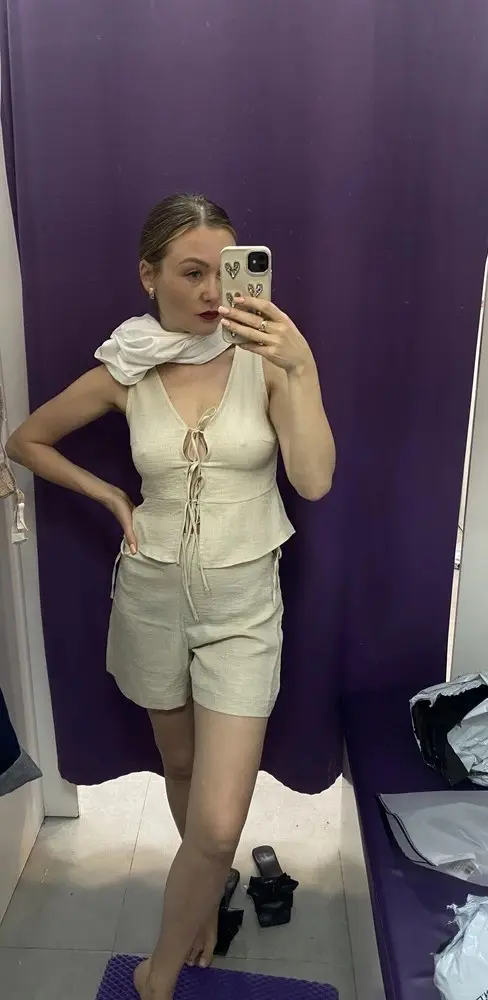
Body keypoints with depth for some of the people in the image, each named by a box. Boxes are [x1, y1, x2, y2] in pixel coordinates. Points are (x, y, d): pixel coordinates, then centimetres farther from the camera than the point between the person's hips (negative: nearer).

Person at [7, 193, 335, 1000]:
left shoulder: (265, 360, -9)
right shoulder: (124, 374, -4)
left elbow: (314, 481, -20)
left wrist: (301, 368, -30)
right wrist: (112, 497, 2)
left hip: (242, 603, -1)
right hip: (151, 594, 2)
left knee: (217, 827, -4)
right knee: (181, 767, 22)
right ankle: (205, 892, 53)